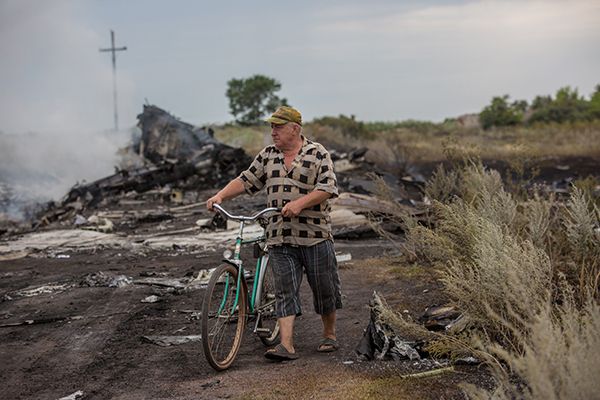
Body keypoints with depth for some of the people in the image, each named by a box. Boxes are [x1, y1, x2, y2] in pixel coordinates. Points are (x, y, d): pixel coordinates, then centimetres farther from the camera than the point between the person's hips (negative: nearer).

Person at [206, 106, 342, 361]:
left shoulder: (318, 154, -3)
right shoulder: (267, 156, 11)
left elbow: (327, 188, -11)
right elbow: (245, 181, 12)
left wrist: (300, 203, -24)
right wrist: (221, 196, -3)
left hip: (315, 235, -3)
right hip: (280, 237, 3)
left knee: (324, 288, 7)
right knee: (285, 290, -2)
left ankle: (329, 335, 27)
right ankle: (286, 346, -5)